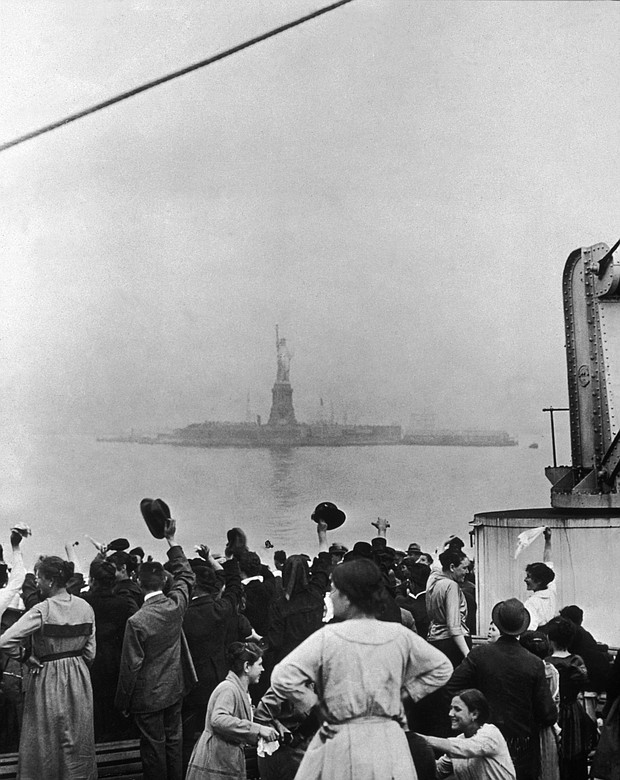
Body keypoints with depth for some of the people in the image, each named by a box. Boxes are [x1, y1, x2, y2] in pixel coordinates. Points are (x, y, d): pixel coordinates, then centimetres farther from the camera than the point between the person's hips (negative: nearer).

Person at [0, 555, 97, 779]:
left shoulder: (42, 611, -19)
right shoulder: (85, 607, -4)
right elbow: (90, 651, 2)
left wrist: (25, 658, -10)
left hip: (48, 679, -4)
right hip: (79, 679, 5)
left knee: (45, 741, 12)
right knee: (78, 741, 16)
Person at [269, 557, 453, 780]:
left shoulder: (328, 637, -12)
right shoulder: (400, 635, -1)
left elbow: (282, 678, -19)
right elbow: (441, 668, 11)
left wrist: (310, 701, -3)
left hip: (342, 747, -3)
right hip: (389, 743, 4)